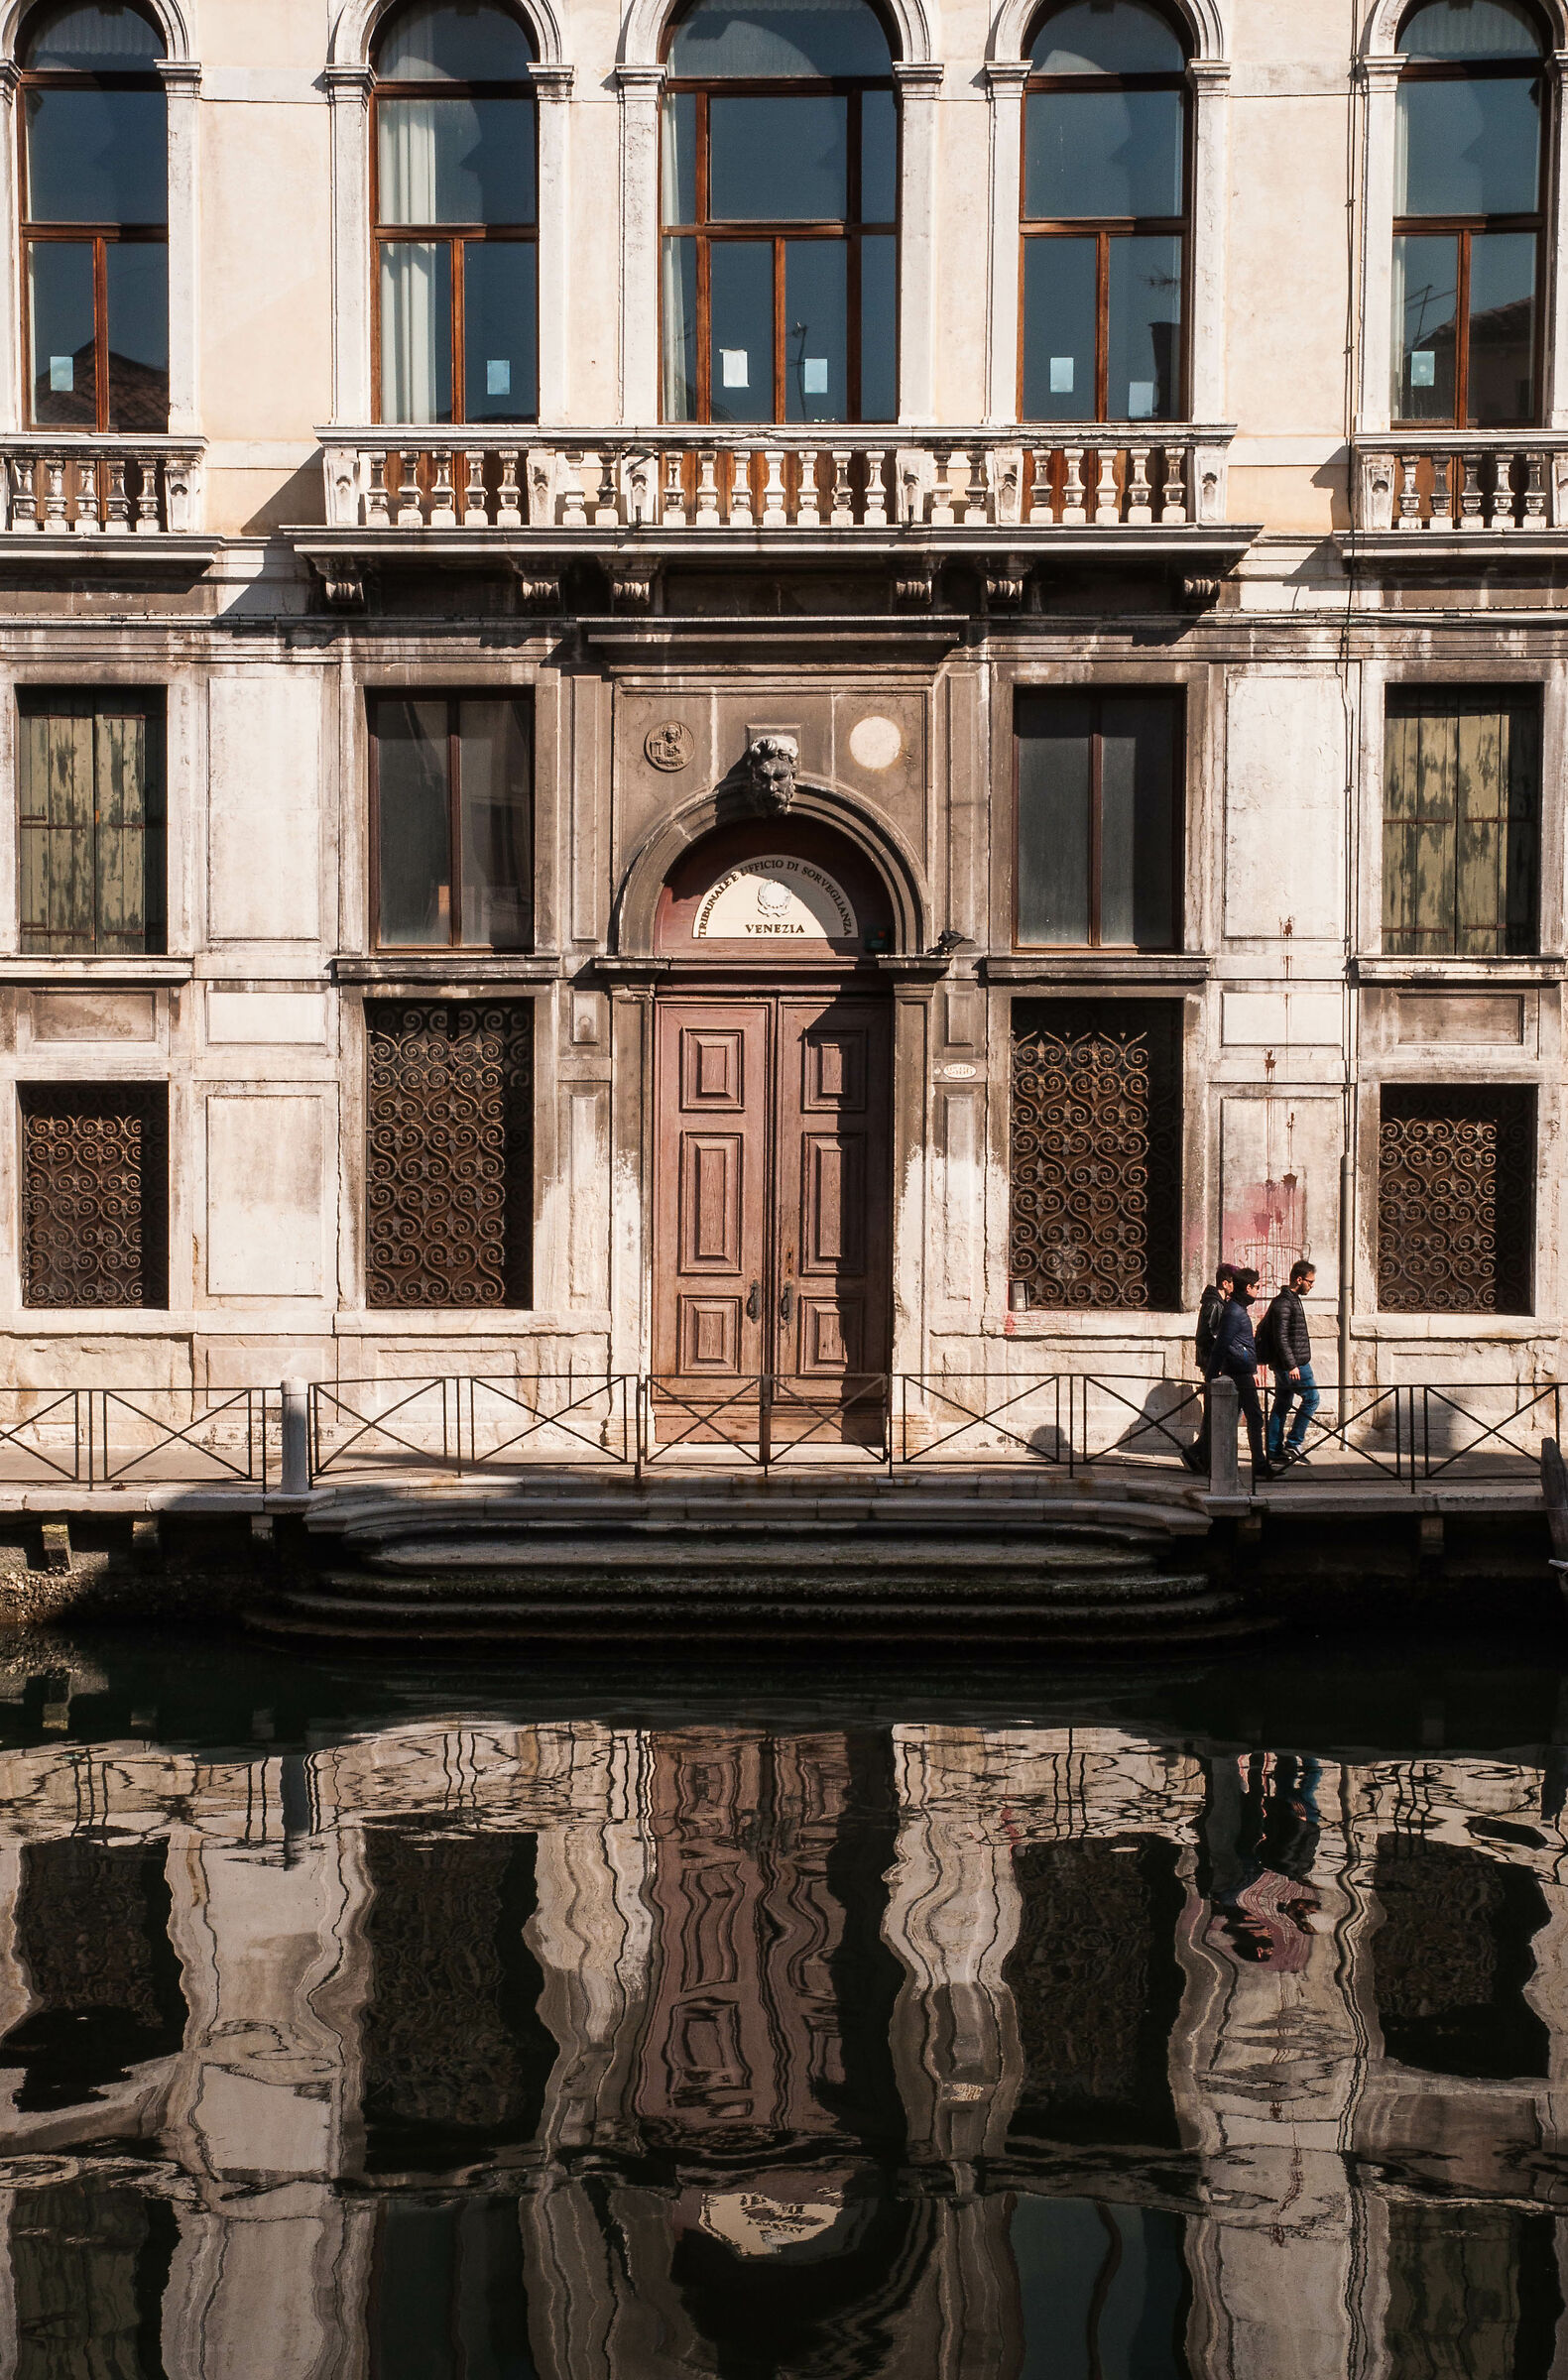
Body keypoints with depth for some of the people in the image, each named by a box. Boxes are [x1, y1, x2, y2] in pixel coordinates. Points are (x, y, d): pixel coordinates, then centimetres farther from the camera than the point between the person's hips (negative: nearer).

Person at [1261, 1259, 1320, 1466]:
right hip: (1292, 1364, -10)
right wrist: (1291, 1365, -23)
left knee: (1281, 1405, 10)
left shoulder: (1291, 1300, 17)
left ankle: (1275, 1451, 13)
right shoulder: (1284, 1302, -16)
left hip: (1287, 1365, 10)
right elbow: (1280, 1337, -22)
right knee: (1311, 1397, -4)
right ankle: (1294, 1443, -3)